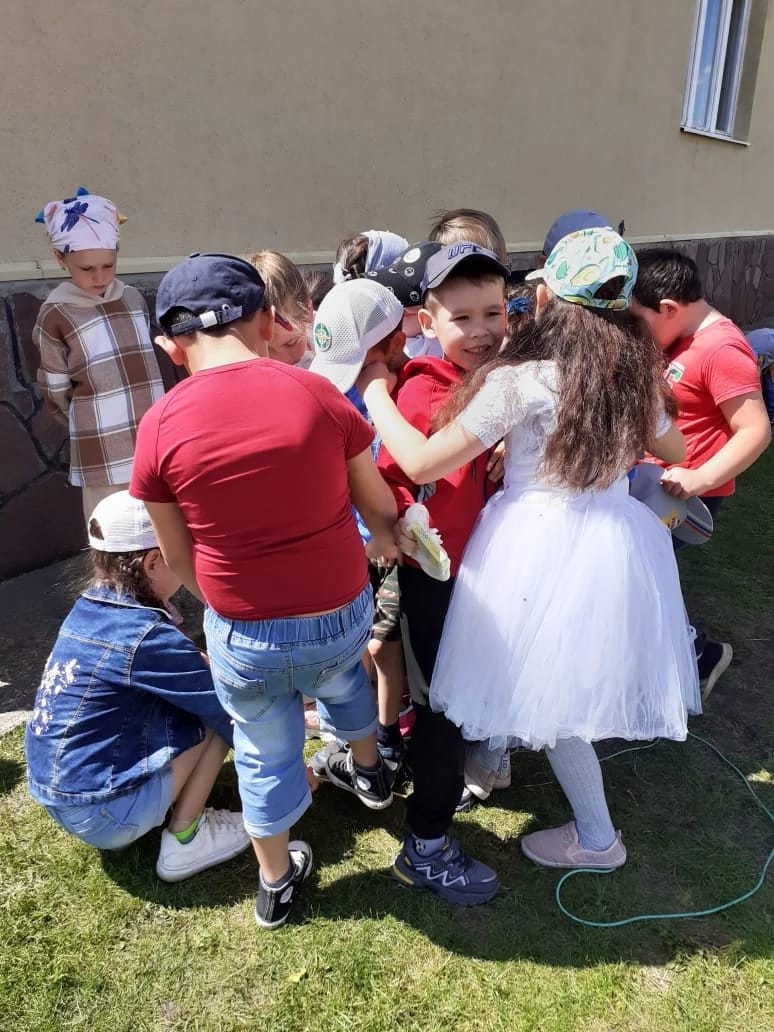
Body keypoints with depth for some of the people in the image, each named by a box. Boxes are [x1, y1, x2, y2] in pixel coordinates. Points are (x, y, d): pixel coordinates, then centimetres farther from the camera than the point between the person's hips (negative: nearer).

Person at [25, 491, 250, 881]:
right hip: (103, 811, -8)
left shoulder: (88, 610, 2)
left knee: (197, 693, 10)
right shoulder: (145, 637, -24)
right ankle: (184, 839, 0)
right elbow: (230, 711, -14)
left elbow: (185, 670, 13)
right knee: (220, 712, -5)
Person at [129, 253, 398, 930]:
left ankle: (277, 883, 48)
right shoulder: (316, 394, -13)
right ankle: (369, 771, 62)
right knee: (342, 676, 36)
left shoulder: (160, 426, -12)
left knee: (266, 754, 25)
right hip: (342, 616, 1)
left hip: (245, 636, -1)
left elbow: (178, 557, -1)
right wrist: (385, 542, 23)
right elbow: (379, 507, -1)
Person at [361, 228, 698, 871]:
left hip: (541, 548, -6)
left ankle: (597, 840, 30)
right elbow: (675, 448, 21)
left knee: (554, 698, 12)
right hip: (618, 546, 6)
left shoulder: (519, 384, -17)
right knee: (575, 686, 26)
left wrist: (375, 390, -6)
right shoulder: (636, 377, 2)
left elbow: (423, 464, -18)